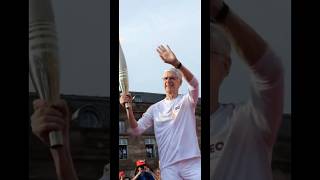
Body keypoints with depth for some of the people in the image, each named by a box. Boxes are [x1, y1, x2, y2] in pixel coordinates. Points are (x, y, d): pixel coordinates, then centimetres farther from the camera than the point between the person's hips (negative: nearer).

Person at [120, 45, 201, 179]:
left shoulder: (187, 101, 7)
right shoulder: (155, 108, 16)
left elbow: (194, 83, -15)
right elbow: (136, 130, 7)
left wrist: (176, 63, -29)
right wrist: (129, 108, -9)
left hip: (192, 162, -2)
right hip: (168, 166, 2)